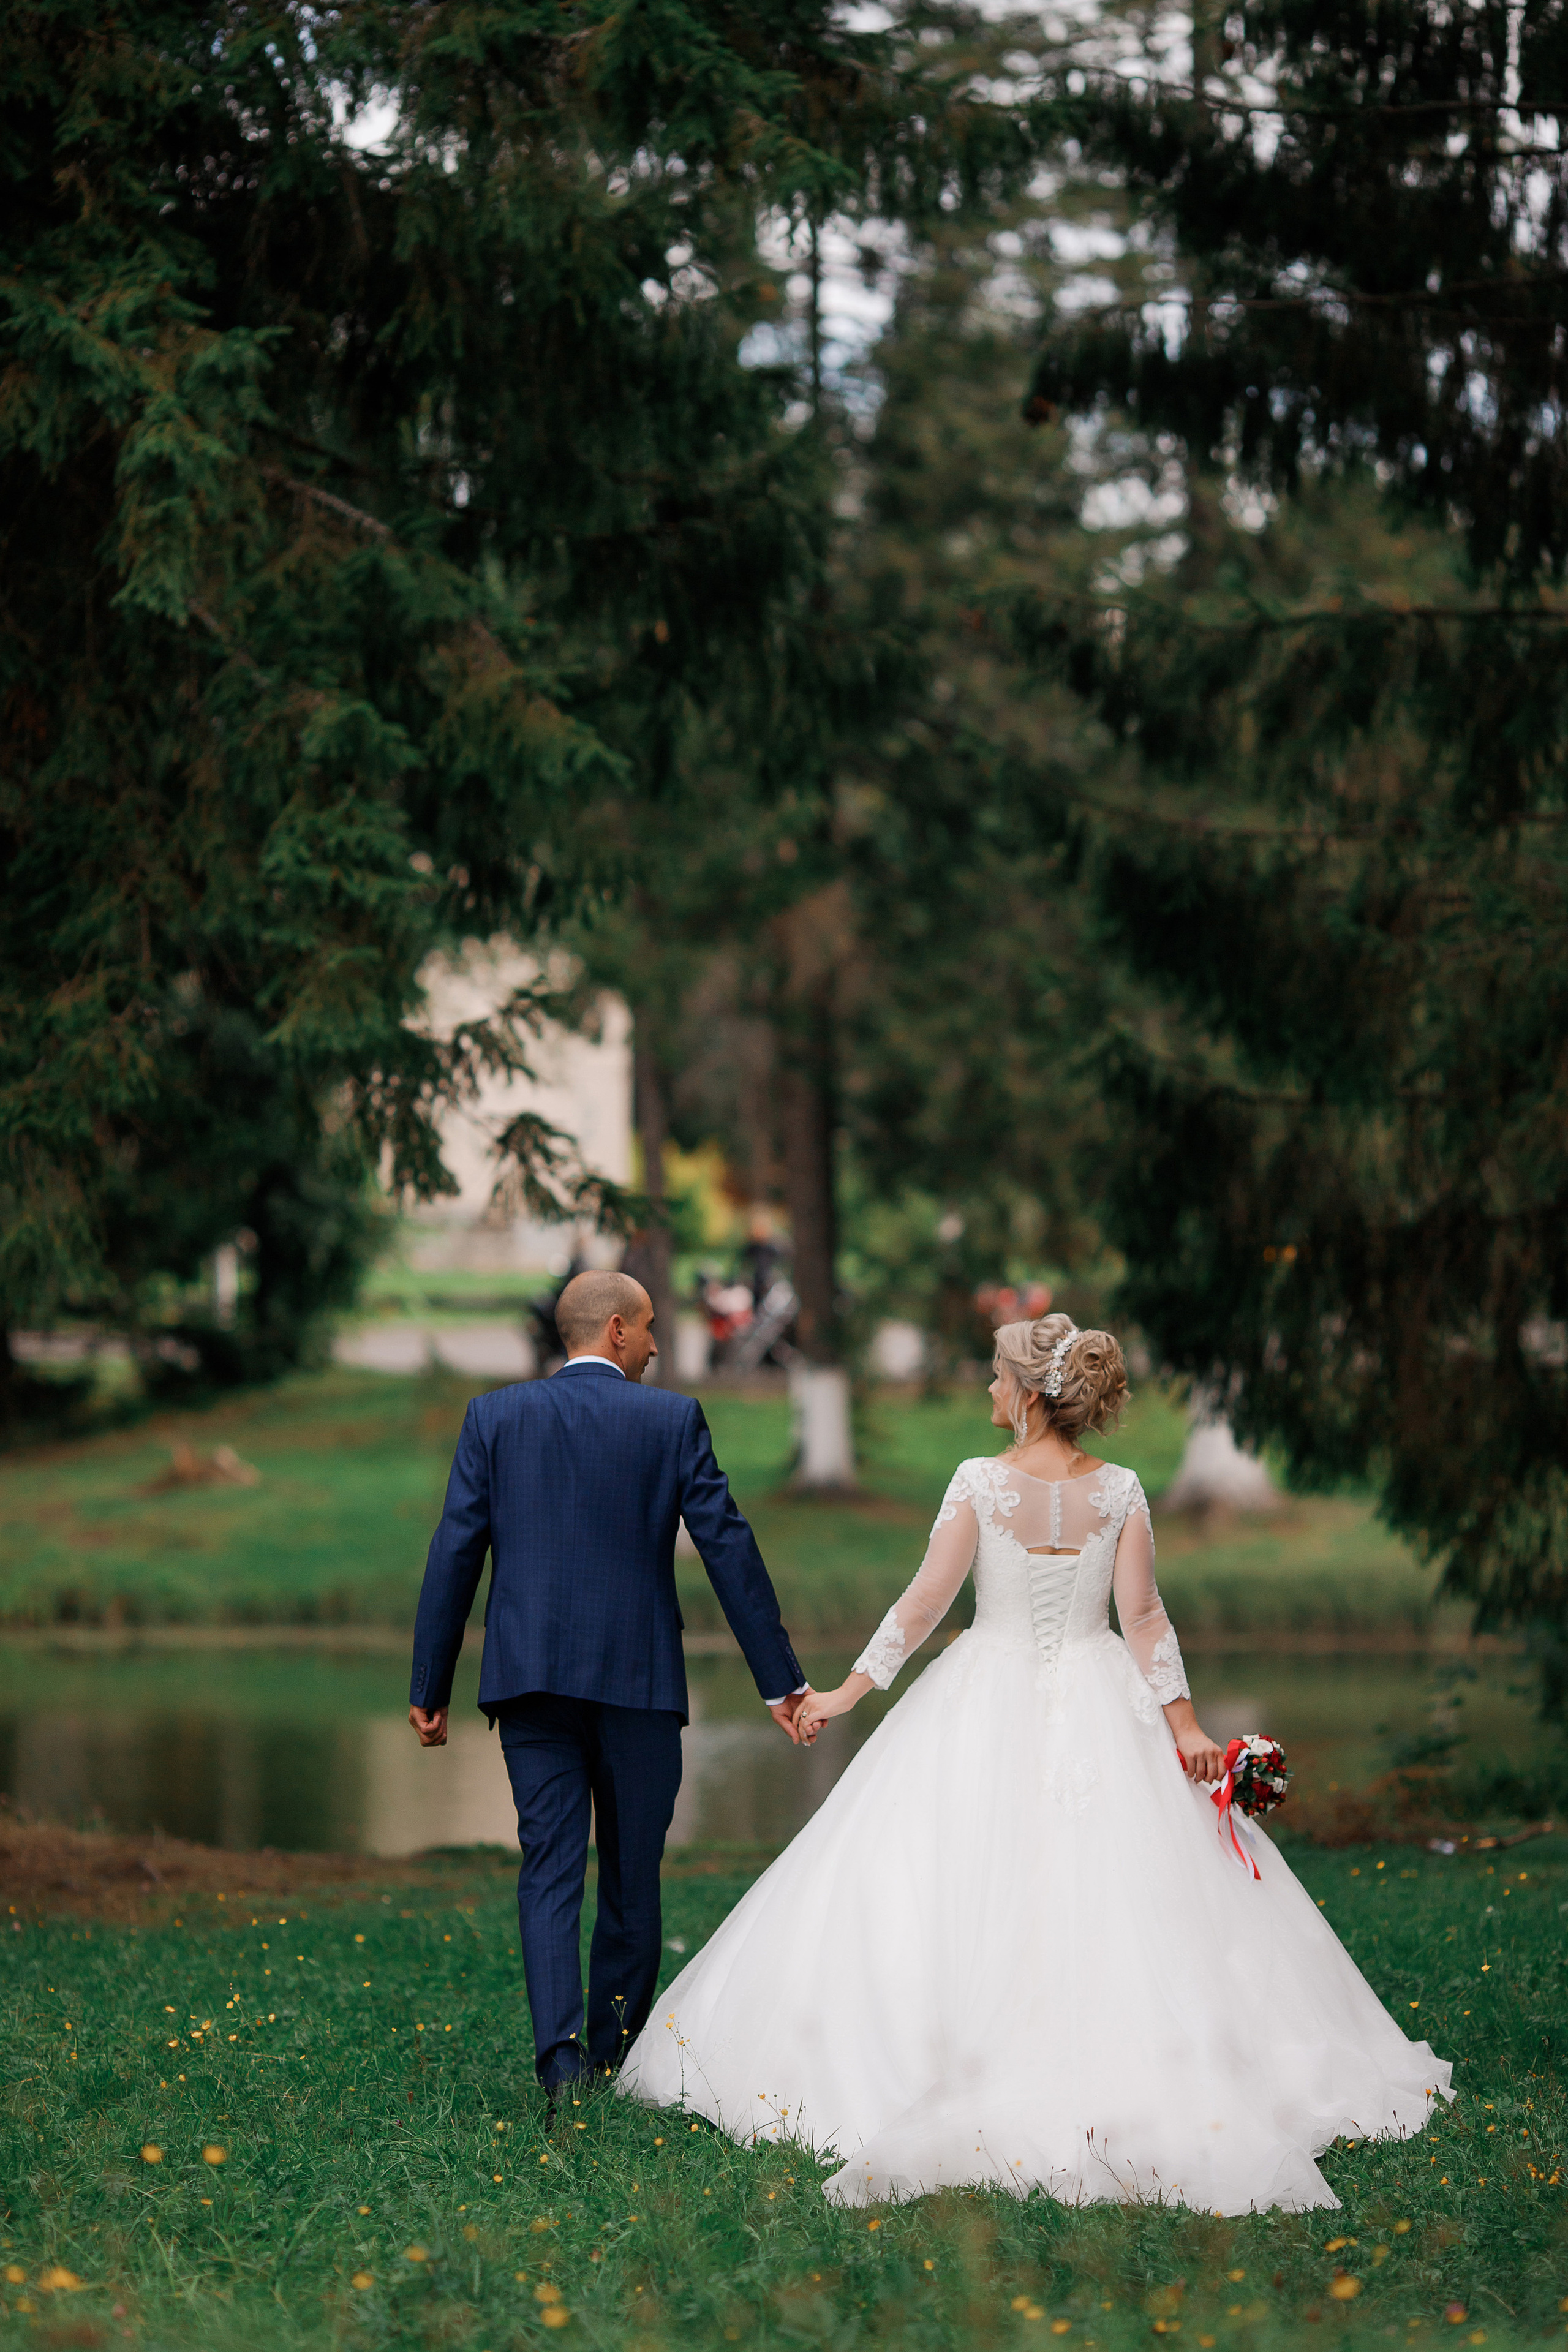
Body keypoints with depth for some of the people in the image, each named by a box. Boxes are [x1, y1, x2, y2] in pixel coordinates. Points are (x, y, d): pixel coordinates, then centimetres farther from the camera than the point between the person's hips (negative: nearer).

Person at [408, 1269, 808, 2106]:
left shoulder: (494, 1417, 4)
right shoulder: (673, 1419, 0)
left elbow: (455, 1554, 1)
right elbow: (729, 1548, -3)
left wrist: (429, 1687, 7)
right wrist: (780, 1682, 1)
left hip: (531, 1676, 1)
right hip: (639, 1678, -1)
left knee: (550, 1868, 1)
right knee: (633, 1871, 12)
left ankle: (560, 2050, -16)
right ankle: (617, 2048, 20)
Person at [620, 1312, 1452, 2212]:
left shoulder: (981, 1482, -9)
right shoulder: (1120, 1490, -3)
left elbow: (924, 1604, -9)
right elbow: (1143, 1615, -5)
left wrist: (847, 1694, -3)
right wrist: (1185, 1724, -1)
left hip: (989, 1704, -2)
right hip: (1099, 1706, 2)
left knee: (965, 1892, 4)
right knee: (1108, 1898, 5)